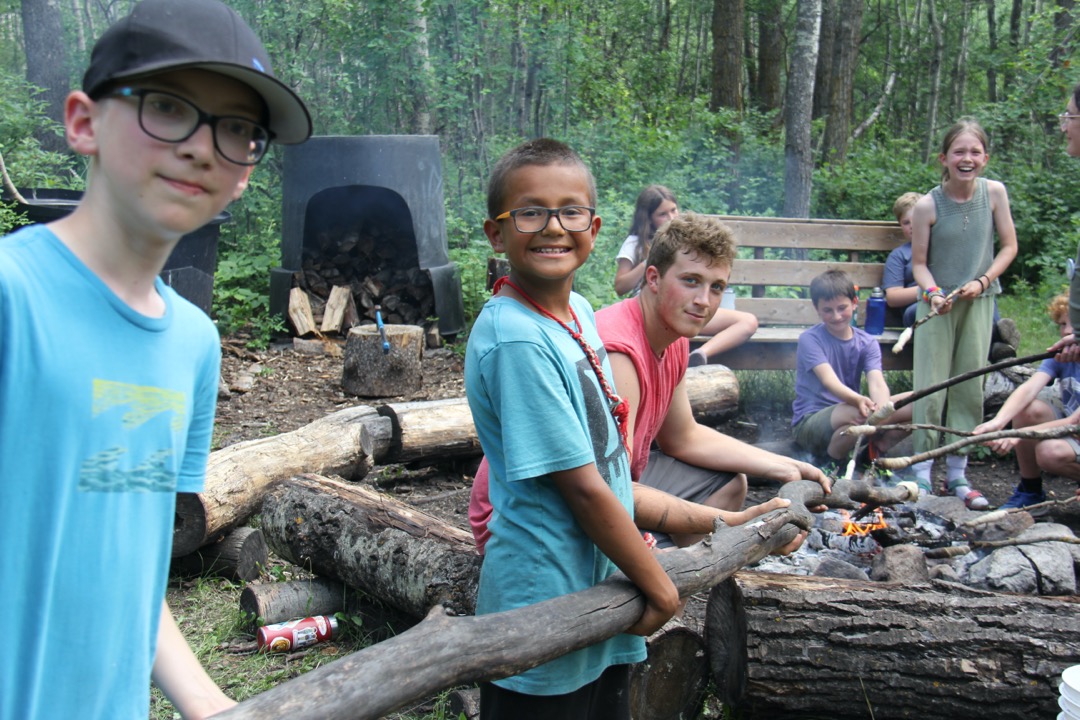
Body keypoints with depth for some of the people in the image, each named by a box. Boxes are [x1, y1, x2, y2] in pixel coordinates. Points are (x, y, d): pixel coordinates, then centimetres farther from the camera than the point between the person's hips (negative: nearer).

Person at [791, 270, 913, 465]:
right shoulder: (810, 339, -10)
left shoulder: (867, 343, 3)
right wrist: (858, 400, -46)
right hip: (809, 423, -5)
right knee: (858, 414, -37)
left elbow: (877, 382, -15)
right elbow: (829, 381, -25)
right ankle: (833, 461, -12)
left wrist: (882, 409, -38)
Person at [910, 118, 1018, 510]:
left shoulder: (994, 192, -4)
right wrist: (934, 294, -22)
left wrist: (983, 281, -11)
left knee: (970, 388, 6)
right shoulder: (928, 205, -11)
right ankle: (922, 473, 6)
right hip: (937, 303, -2)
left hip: (978, 302, 3)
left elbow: (1009, 246, 3)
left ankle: (957, 473, 16)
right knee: (930, 389, -3)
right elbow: (919, 263, -6)